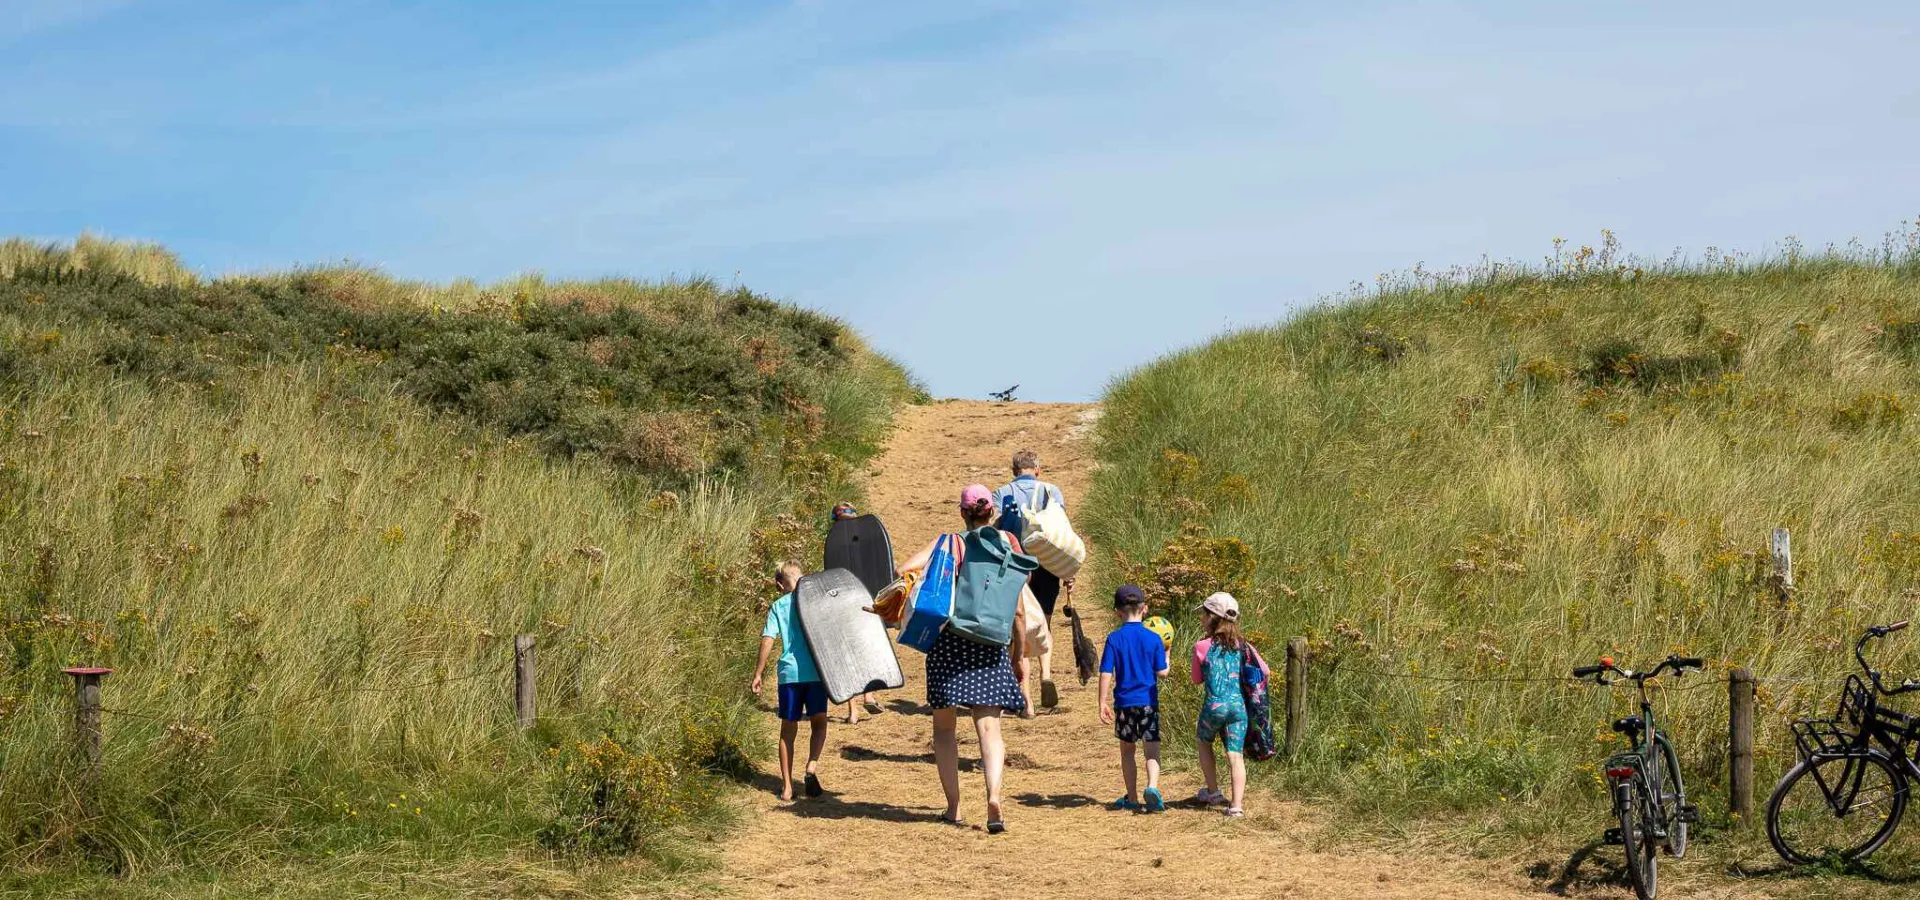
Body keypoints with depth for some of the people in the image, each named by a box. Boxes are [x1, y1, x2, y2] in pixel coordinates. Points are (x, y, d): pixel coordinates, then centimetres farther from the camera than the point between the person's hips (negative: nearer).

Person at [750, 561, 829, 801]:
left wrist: (758, 674, 2)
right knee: (819, 722, 13)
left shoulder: (778, 606, 5)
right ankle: (812, 764, -13)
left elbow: (768, 640, -2)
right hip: (817, 671, 0)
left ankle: (787, 786, 7)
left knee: (788, 729, 9)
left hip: (790, 673, 0)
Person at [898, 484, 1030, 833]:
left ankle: (953, 806, 9)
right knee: (989, 726, 0)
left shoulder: (947, 542, 0)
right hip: (990, 642, 1)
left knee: (944, 726, 13)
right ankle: (994, 795, -23)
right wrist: (1019, 654, 14)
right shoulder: (1007, 545, 4)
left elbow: (905, 570, -16)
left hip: (947, 637, -1)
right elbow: (1018, 611, 5)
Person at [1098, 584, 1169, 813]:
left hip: (1124, 702, 1)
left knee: (1127, 751, 15)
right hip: (1148, 701, -1)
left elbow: (1106, 674, -7)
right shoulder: (1154, 639, -4)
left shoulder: (1114, 639, -5)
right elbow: (1162, 672, -2)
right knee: (1152, 750, 0)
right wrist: (1166, 654, 17)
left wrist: (1103, 703, -1)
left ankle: (1132, 798, 21)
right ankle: (1152, 787, -25)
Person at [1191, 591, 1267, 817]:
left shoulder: (1202, 646, -3)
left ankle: (1213, 792, 29)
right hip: (1238, 704, 2)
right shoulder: (1242, 645, 6)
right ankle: (1237, 804, -10)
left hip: (1214, 705, -2)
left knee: (1204, 742, 25)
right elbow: (1265, 671, 8)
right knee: (1235, 755, 1)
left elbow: (1197, 680, 9)